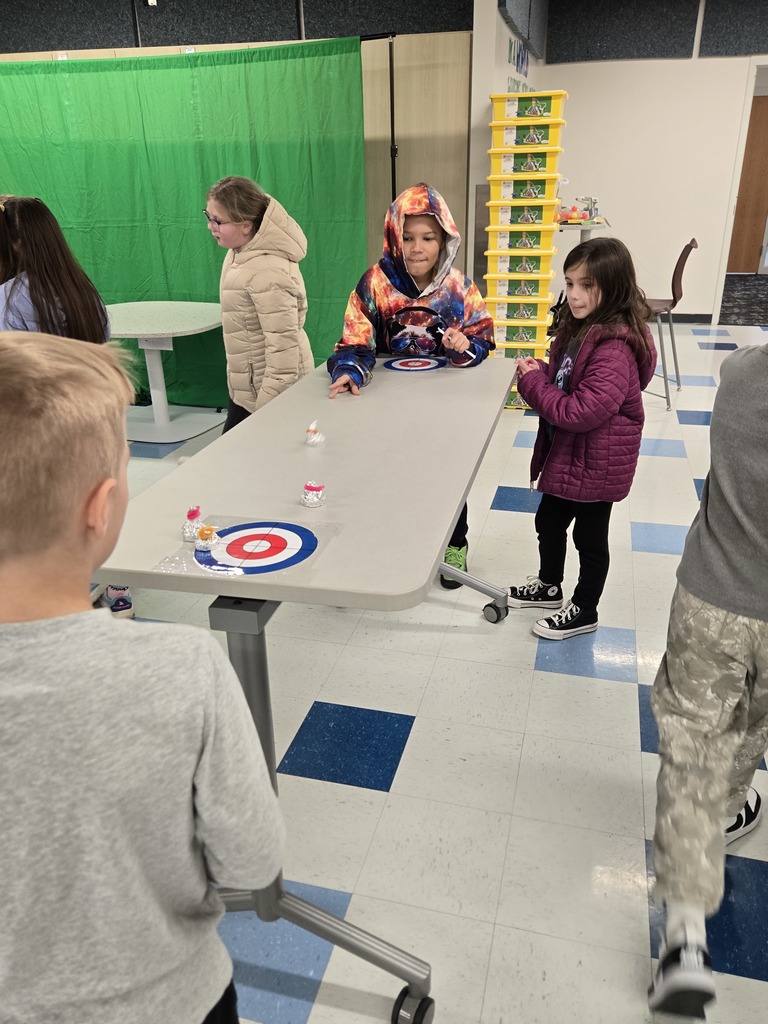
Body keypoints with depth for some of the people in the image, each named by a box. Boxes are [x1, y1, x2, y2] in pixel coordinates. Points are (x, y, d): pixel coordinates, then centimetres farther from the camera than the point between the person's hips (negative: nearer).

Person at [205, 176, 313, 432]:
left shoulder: (268, 273, -27)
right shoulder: (239, 252, 3)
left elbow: (283, 342, -27)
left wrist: (268, 408, -23)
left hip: (270, 391, -10)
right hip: (244, 387, 10)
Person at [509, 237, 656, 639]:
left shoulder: (615, 349, -28)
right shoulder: (579, 328, 3)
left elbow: (582, 412, -32)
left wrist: (533, 383, -22)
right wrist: (540, 372, -6)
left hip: (596, 464, -9)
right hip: (567, 453, 9)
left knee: (589, 537, 10)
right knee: (548, 521, 23)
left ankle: (584, 611, 31)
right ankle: (549, 586, 47)